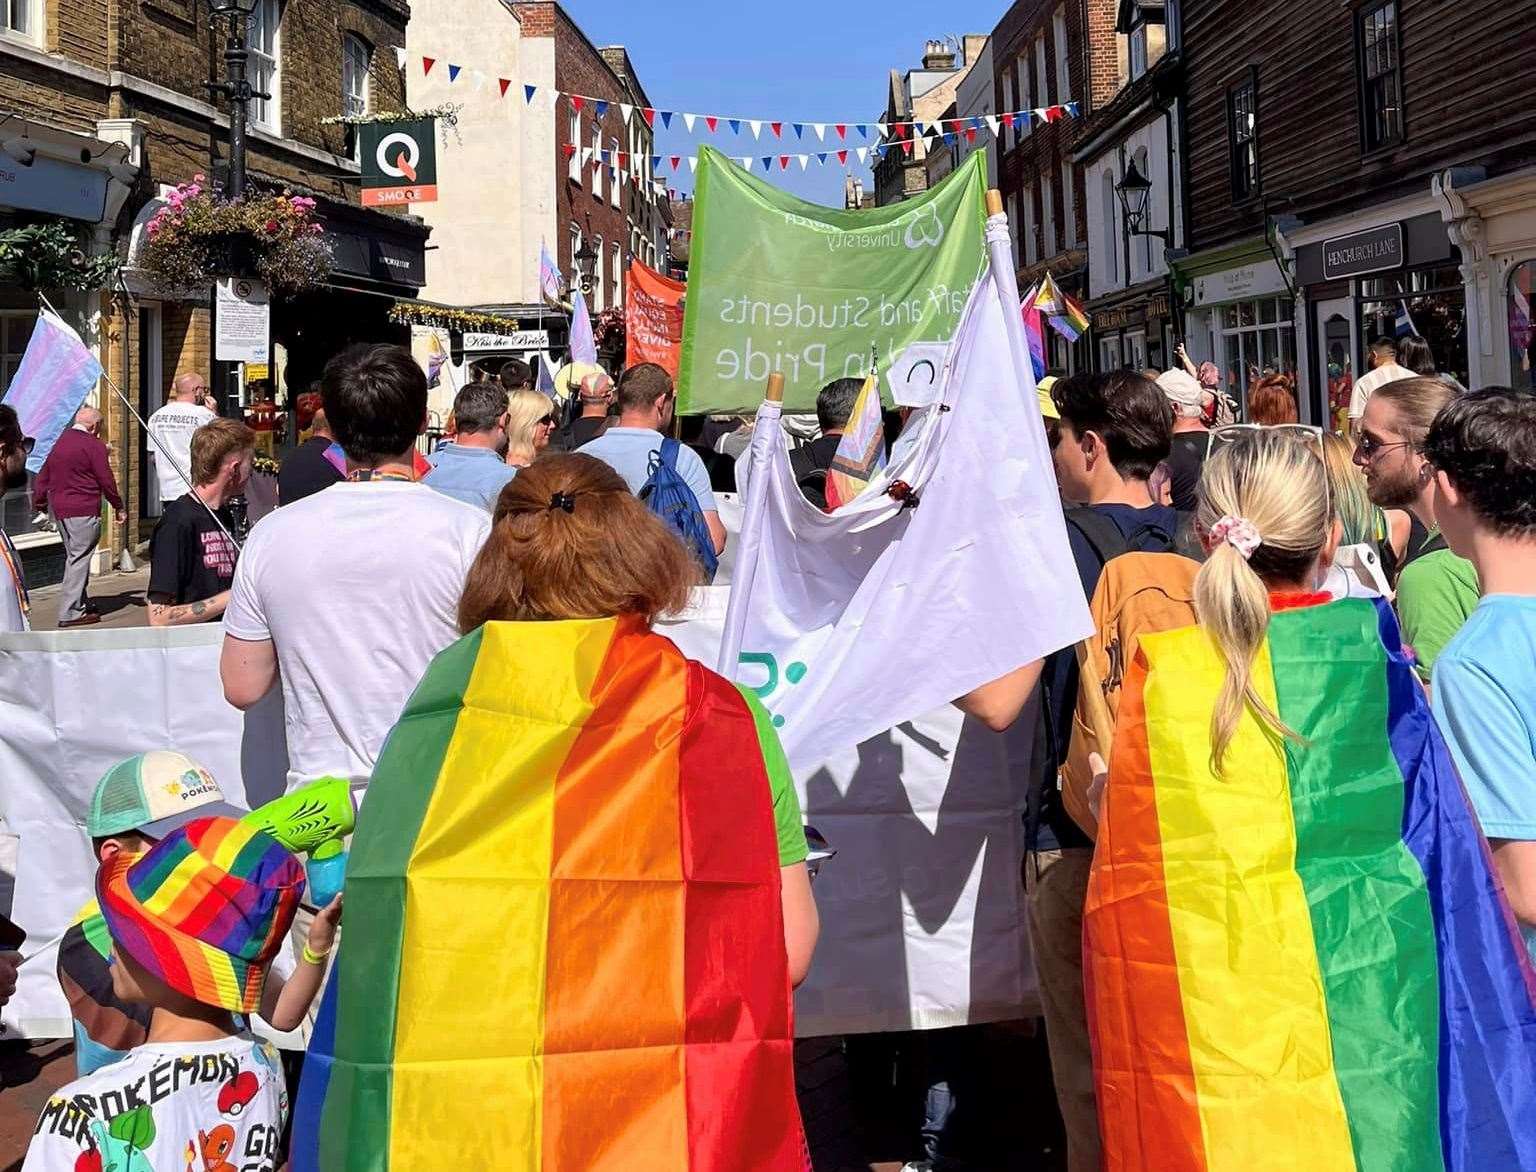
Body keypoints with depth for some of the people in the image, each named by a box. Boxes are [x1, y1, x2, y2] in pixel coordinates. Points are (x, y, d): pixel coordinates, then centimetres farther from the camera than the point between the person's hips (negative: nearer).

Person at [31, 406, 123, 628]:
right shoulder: (93, 445, -9)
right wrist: (118, 507, 0)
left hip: (59, 509, 9)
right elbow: (106, 480, -10)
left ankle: (81, 604, 26)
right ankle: (71, 613, -10)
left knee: (74, 557, 18)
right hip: (83, 510, -8)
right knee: (79, 559, -7)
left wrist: (38, 500, 28)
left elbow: (43, 474, 19)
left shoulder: (60, 442, 15)